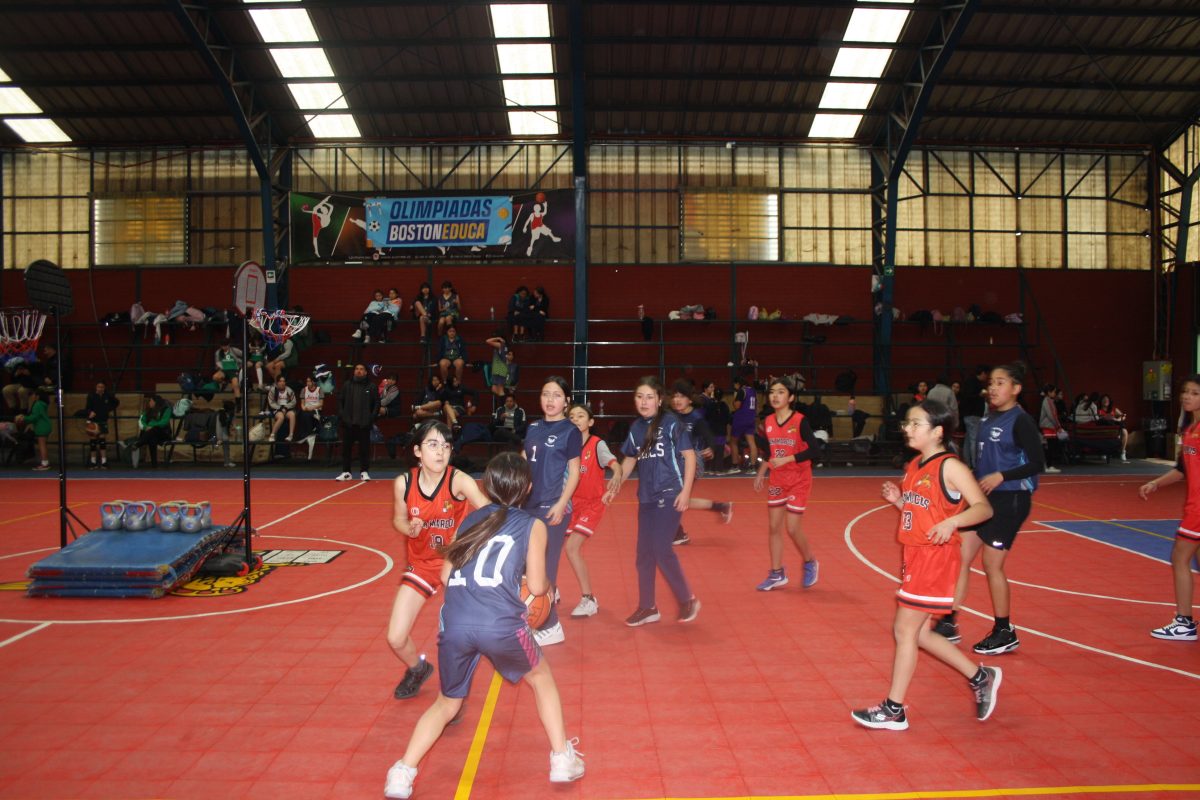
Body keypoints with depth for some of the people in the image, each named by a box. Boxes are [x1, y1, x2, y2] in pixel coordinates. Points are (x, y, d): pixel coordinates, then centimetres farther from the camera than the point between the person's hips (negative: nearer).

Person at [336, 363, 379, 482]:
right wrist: (341, 415, -1)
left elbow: (377, 403, 4)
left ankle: (364, 472, 9)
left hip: (364, 424, -2)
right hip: (348, 423, 2)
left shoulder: (370, 387, 4)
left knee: (364, 448, 1)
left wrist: (372, 417, -5)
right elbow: (340, 400, 9)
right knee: (346, 448, 4)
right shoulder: (346, 385, 8)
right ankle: (346, 472, 12)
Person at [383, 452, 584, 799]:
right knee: (541, 677, 26)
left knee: (447, 703, 24)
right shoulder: (532, 525, 11)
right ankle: (562, 759, 26)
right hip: (499, 623, -3)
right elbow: (537, 586, 9)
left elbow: (446, 575, 20)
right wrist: (546, 583, 32)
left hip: (455, 623, 3)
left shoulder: (471, 518, 21)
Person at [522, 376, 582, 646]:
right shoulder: (533, 428, 10)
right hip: (529, 504, 6)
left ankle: (550, 626, 8)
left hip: (553, 507, -6)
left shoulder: (570, 431, -6)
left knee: (544, 567, -3)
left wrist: (561, 504, -17)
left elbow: (574, 472, -8)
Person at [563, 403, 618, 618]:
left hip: (592, 503, -5)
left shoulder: (597, 445, -13)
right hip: (571, 503, 5)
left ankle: (588, 600, -3)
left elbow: (613, 463, -28)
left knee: (572, 548, -17)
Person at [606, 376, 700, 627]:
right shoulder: (635, 428, 8)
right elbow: (630, 460, 20)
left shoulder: (671, 422, -8)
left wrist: (686, 490, -14)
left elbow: (689, 455, -8)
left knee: (661, 549, -10)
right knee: (644, 552, 8)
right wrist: (616, 486, 13)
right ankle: (648, 607, 21)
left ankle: (688, 599, 11)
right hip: (646, 497, 6)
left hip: (670, 495, -6)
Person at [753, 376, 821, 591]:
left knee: (792, 529, -5)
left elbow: (815, 449, -22)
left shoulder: (800, 421, -16)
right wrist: (761, 474, 10)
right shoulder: (768, 421, 2)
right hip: (777, 481, 6)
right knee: (774, 528, 5)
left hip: (798, 481, -5)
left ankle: (810, 563, 22)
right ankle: (777, 574, 17)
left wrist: (787, 459, -26)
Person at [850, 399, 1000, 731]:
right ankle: (980, 677, 30)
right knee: (918, 633, 13)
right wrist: (898, 500, 2)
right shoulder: (914, 466, 12)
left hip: (935, 557, -9)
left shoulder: (949, 467, -13)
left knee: (905, 629, -3)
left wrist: (952, 521, -32)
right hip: (913, 555, 9)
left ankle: (893, 711, 8)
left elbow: (983, 507, -16)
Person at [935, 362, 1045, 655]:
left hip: (1010, 501, -8)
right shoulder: (988, 418, 11)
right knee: (960, 556, 6)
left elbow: (1037, 462, -17)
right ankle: (949, 623, 15)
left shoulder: (1021, 421, -13)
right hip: (984, 498, 8)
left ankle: (1005, 633, 16)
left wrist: (1001, 476, -25)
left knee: (992, 564, -1)